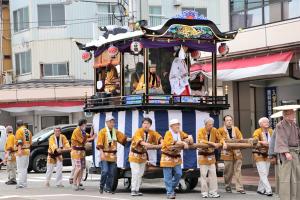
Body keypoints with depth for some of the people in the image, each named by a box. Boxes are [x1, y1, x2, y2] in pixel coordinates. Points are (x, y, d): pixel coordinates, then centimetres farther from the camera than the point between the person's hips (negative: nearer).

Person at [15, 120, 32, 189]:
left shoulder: (19, 131, -8)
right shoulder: (28, 131, 16)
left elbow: (19, 141, -19)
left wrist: (19, 150, -25)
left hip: (21, 152, -8)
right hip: (27, 151, 8)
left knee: (20, 168, -9)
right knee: (24, 168, 14)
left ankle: (20, 183, -15)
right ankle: (24, 183, 17)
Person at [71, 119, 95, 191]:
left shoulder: (83, 132, 17)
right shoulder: (76, 131, -13)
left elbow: (89, 136, 9)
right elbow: (83, 141, -17)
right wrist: (92, 138, -13)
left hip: (82, 152, 9)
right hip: (76, 152, -9)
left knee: (82, 168, 5)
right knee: (78, 168, -14)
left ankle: (78, 184, 8)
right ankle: (74, 184, -7)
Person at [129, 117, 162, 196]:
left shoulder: (152, 133, -3)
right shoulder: (138, 131, -19)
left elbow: (158, 137, -16)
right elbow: (139, 140, -37)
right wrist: (145, 144, -55)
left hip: (143, 154, 6)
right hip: (135, 154, -6)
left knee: (140, 173, 9)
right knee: (135, 173, -11)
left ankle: (137, 190, 17)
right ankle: (133, 190, -6)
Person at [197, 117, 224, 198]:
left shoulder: (214, 130, 0)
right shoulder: (201, 131, -11)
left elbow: (220, 138, 2)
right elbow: (200, 141, -26)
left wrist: (221, 143, -22)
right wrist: (212, 143, -31)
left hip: (211, 155, 3)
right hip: (203, 155, -3)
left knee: (213, 173, 0)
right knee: (204, 174, -2)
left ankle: (213, 192, 5)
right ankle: (204, 192, 7)